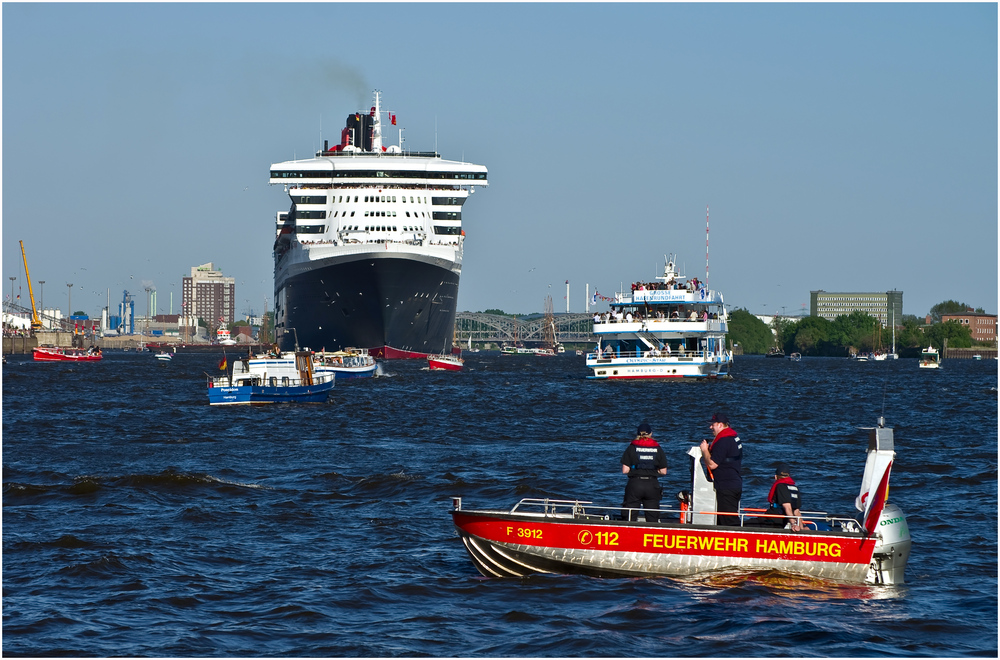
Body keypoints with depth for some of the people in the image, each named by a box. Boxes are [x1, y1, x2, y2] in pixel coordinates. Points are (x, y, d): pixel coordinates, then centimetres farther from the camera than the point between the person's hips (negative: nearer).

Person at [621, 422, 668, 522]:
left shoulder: (632, 448, 1)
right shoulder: (658, 449, 5)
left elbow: (625, 471, -3)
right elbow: (663, 471, 5)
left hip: (634, 484, -1)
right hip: (652, 485, 1)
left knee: (629, 517, 1)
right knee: (652, 518, 5)